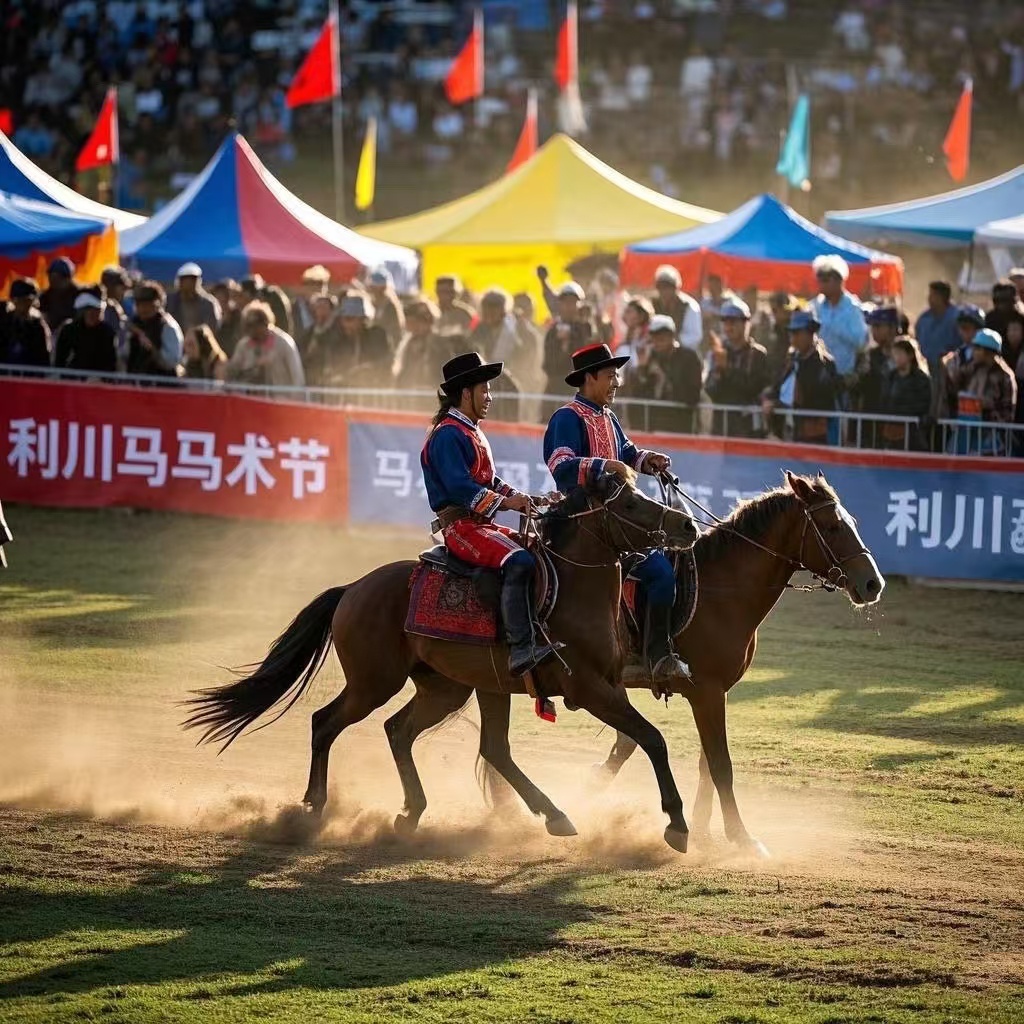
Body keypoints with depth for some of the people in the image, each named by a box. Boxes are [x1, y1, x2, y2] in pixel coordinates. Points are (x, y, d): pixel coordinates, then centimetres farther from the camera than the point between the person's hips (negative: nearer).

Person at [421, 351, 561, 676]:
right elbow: (459, 487, -22)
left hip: (484, 524, 11)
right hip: (461, 526, -11)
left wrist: (529, 499, 9)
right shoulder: (448, 435, -10)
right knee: (518, 562, -31)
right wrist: (504, 502, -26)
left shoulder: (472, 433, 22)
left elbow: (492, 483, 23)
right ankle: (522, 649, -40)